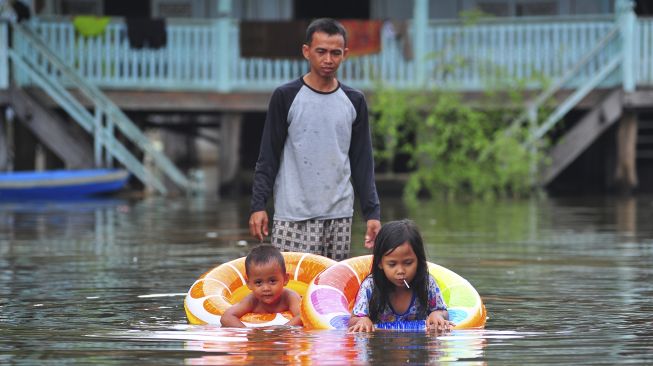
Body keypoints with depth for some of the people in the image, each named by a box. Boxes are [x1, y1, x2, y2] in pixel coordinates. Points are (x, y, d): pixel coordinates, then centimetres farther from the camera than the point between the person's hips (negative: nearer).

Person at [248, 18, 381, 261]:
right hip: (293, 217, -3)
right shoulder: (286, 97, 0)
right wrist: (258, 205, -7)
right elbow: (268, 157, 1)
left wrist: (372, 212, 6)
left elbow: (362, 162, 13)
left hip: (339, 215, 3)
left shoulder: (354, 102, 10)